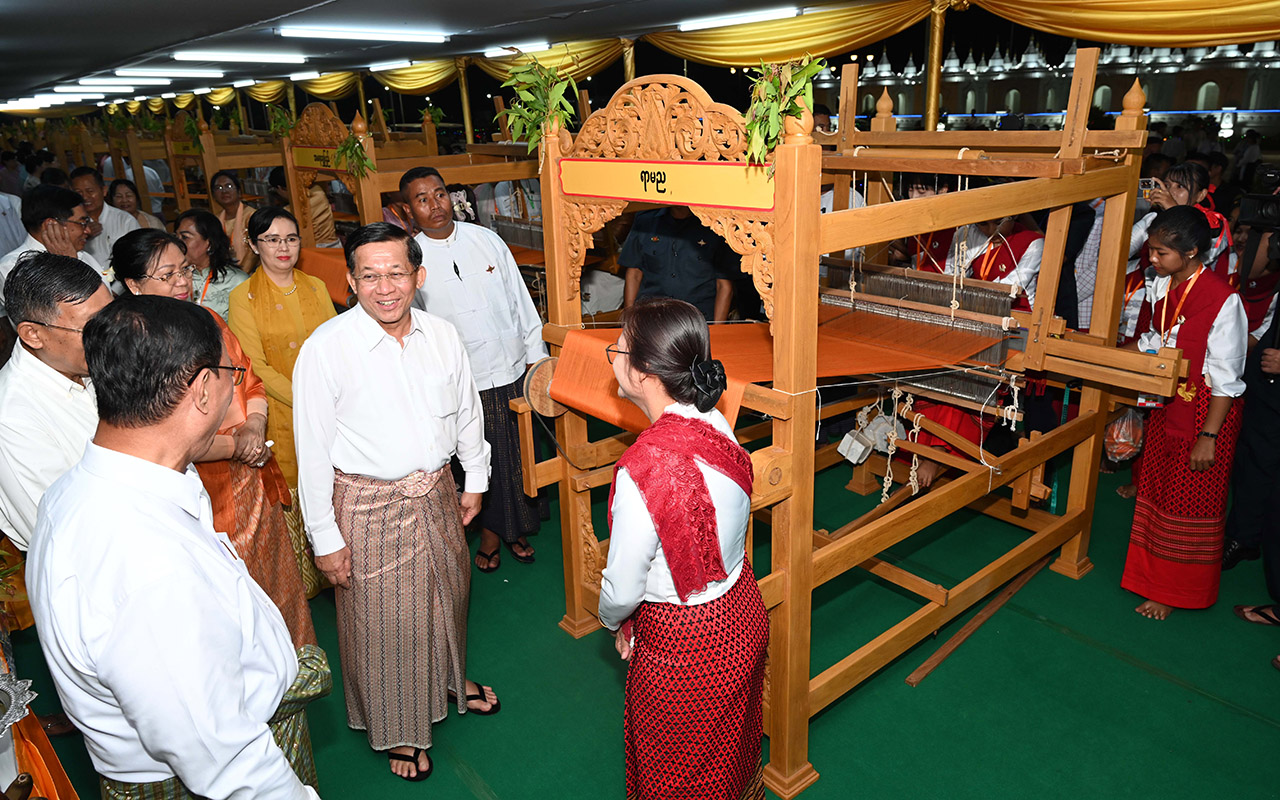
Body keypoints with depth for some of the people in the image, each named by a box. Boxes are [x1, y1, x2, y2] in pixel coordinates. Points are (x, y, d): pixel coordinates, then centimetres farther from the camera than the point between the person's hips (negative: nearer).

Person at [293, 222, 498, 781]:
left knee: (448, 590, 24)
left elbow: (467, 411, 9)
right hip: (369, 506, -4)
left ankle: (450, 678, 54)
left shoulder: (442, 336, -5)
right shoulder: (325, 349, -19)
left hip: (437, 492, 5)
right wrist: (325, 538, -12)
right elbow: (313, 451, -15)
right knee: (383, 620, 11)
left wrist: (475, 480, 14)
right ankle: (396, 730, 37)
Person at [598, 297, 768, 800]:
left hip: (683, 646, -7)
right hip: (740, 613, 7)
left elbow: (623, 589, -22)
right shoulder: (717, 425, -10)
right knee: (731, 751, 33)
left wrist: (613, 621, 2)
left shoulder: (643, 469, -35)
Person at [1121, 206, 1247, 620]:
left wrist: (1208, 436, -18)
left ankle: (1175, 590, 23)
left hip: (1206, 411, -7)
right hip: (1167, 404, 7)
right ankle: (1155, 574, 35)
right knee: (1158, 489, 17)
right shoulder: (1162, 286, -2)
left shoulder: (1223, 301, -23)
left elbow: (1225, 379, -19)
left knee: (1190, 503, 6)